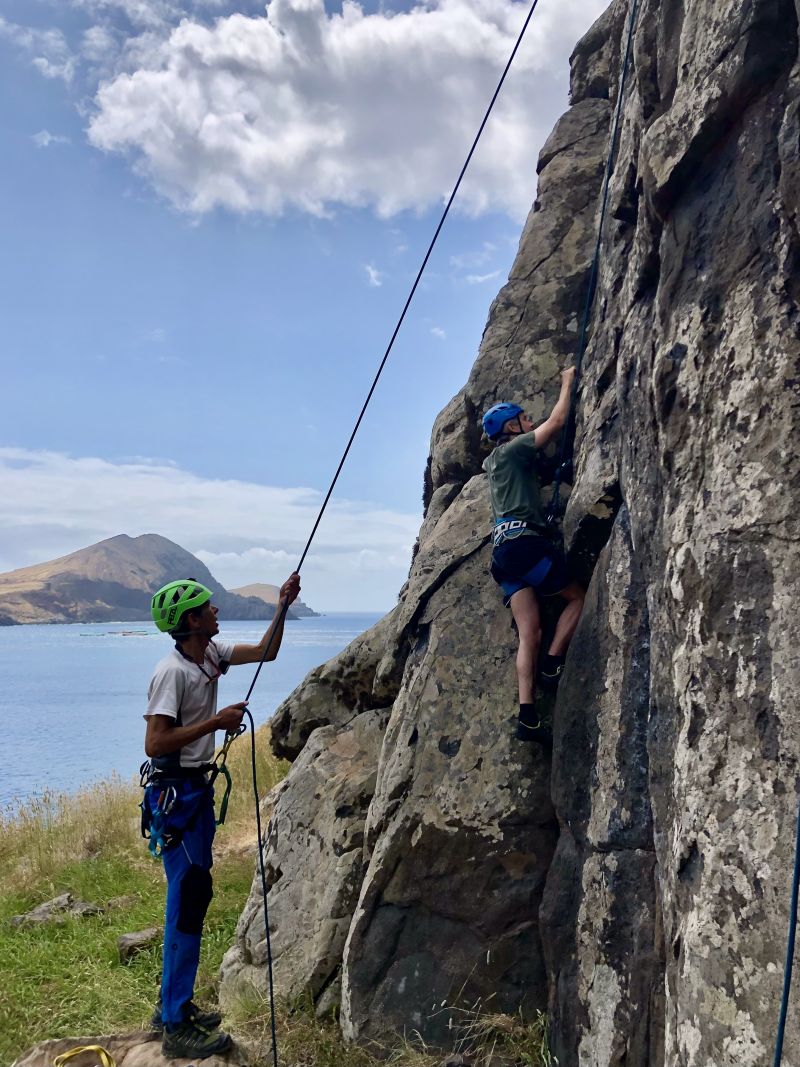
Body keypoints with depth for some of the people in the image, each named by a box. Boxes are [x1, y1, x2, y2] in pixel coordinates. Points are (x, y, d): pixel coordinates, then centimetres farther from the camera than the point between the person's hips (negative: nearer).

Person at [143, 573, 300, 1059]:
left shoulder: (213, 653, 5)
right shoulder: (172, 672, -20)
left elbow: (265, 652, 15)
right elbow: (155, 743, -25)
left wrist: (283, 606, 3)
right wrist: (216, 721, -22)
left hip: (198, 788, 10)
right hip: (174, 791, -9)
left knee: (194, 894, 15)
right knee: (189, 898, -7)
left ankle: (175, 1005, 28)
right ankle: (177, 1027, 2)